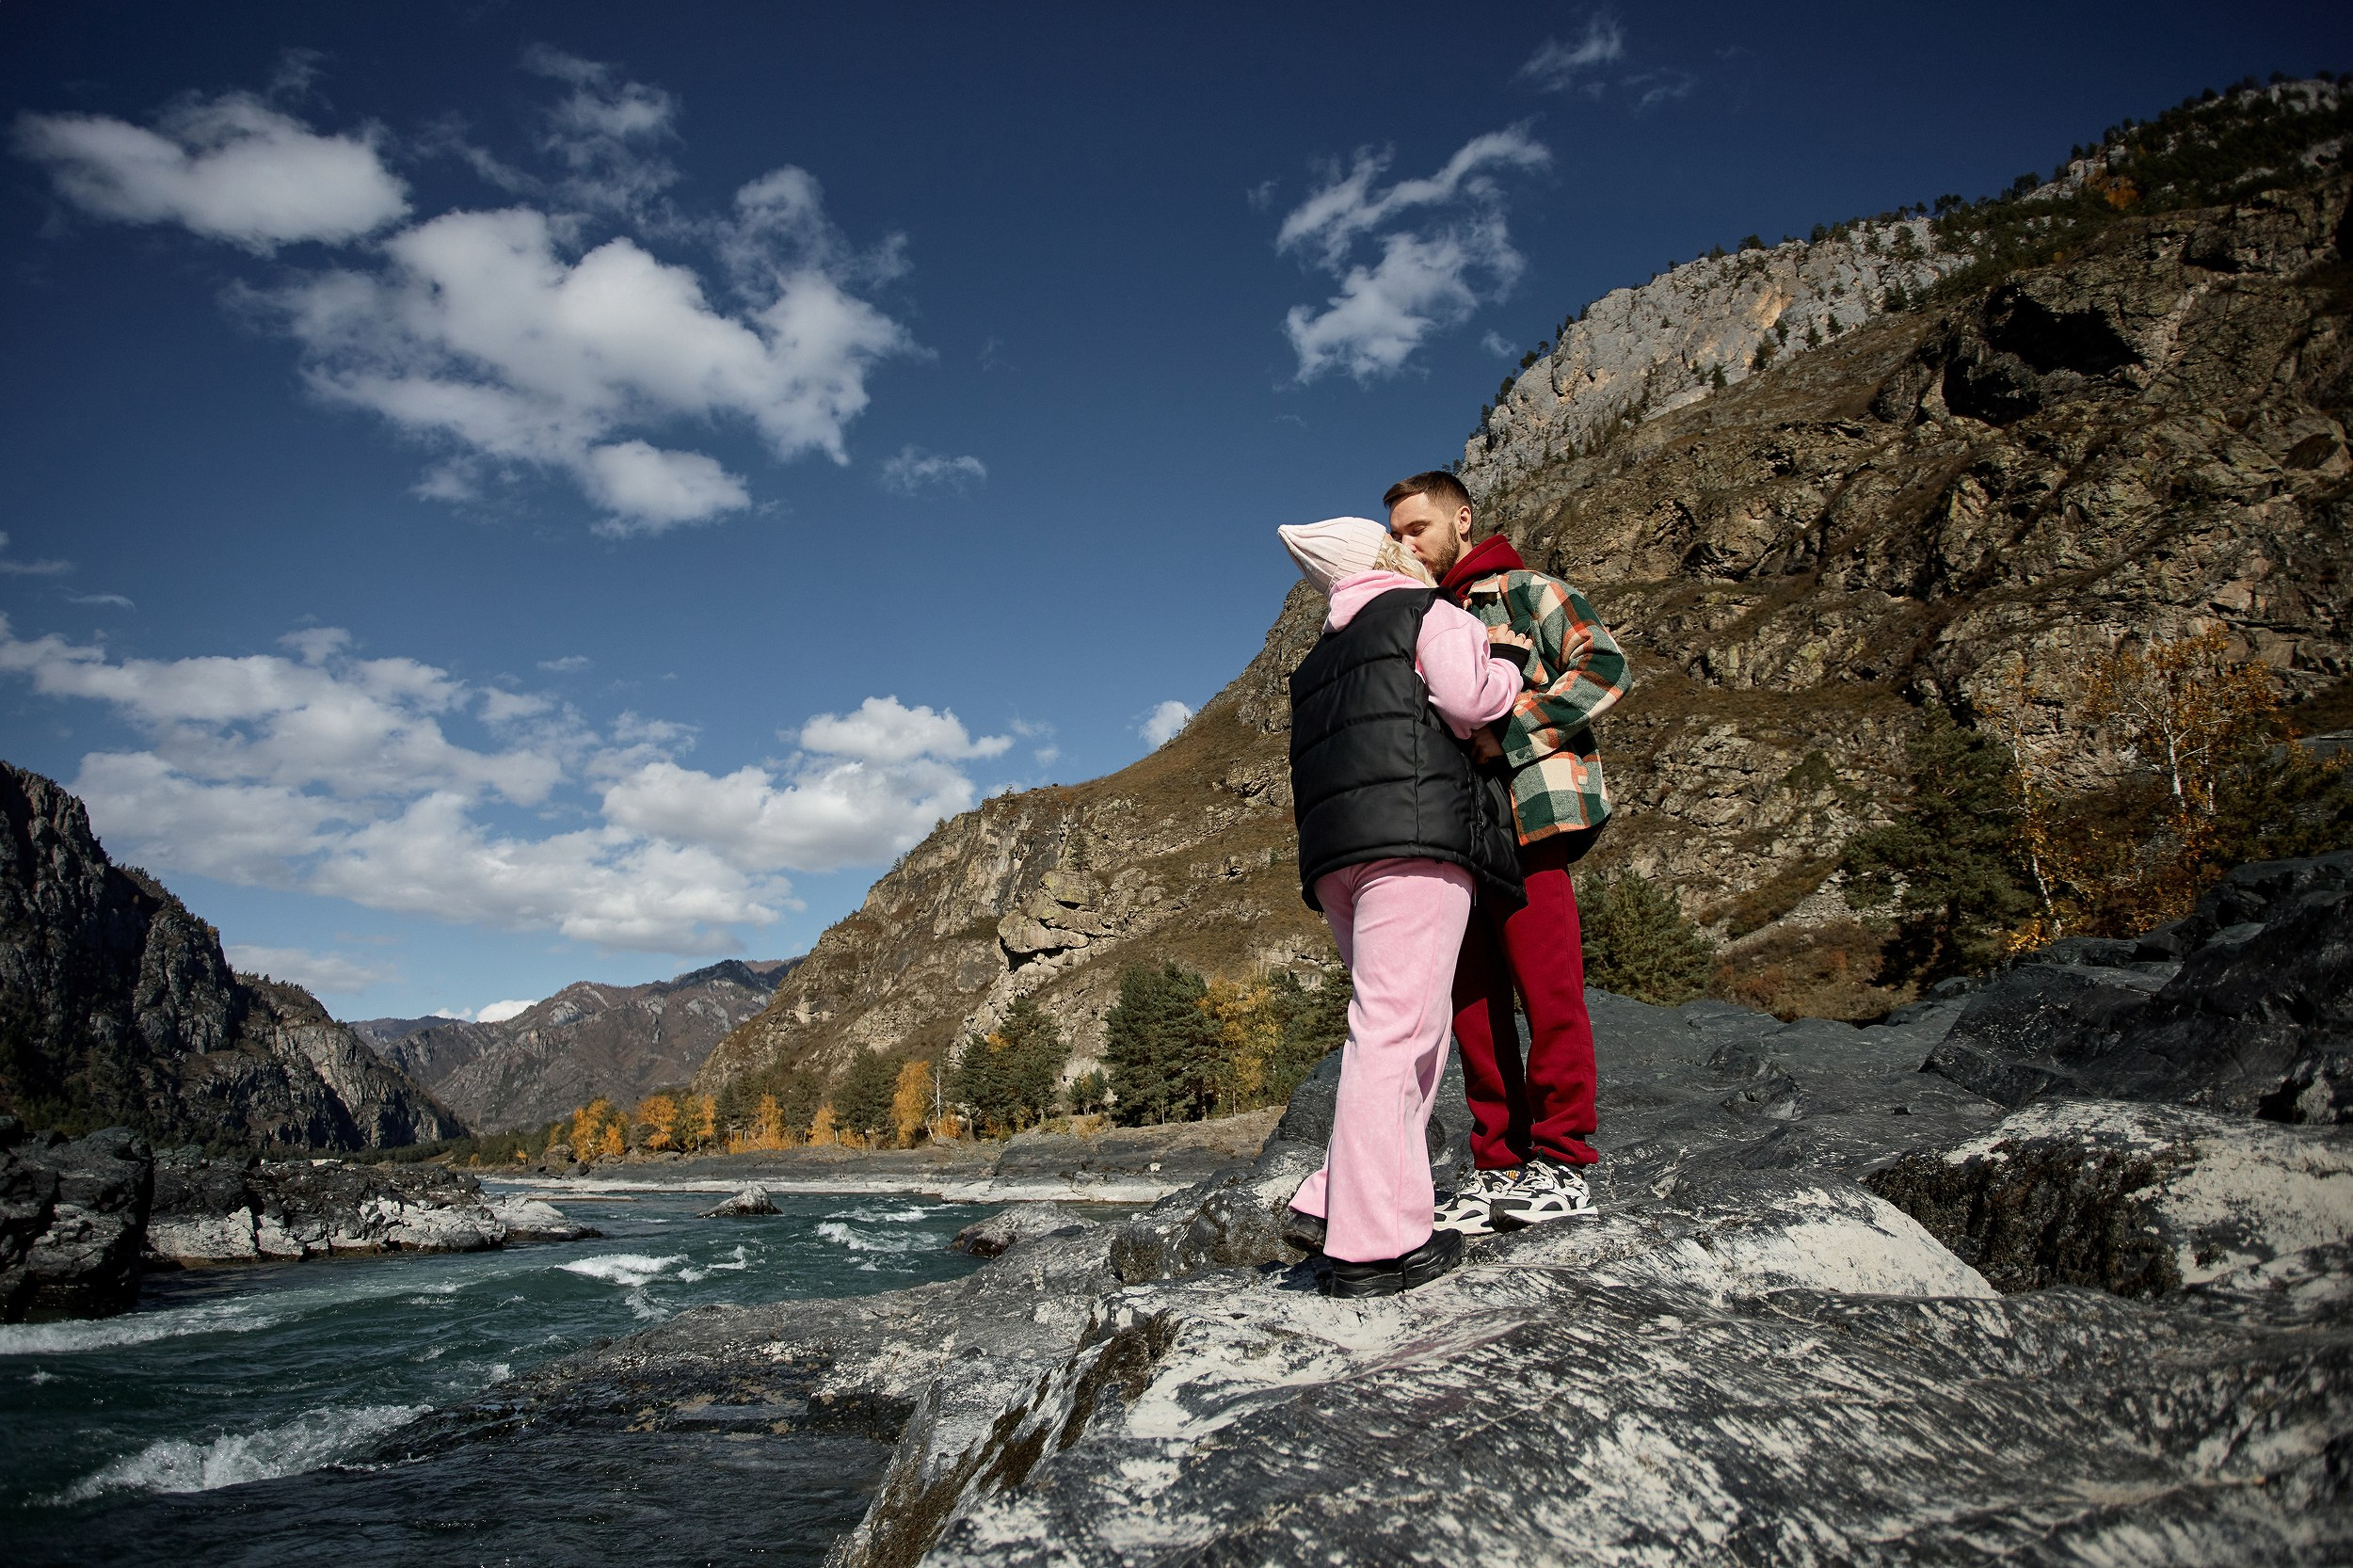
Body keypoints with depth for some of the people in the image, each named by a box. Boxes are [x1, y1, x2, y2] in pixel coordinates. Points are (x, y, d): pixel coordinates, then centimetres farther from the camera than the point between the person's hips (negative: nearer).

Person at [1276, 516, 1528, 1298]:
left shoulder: (1321, 658, 31)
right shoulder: (1431, 614, 9)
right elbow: (1470, 699, -4)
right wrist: (1508, 664, 12)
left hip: (1333, 851, 8)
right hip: (1415, 836, -8)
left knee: (1412, 1025, 13)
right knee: (1395, 1026, -12)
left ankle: (1337, 1200, 6)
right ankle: (1372, 1245, -13)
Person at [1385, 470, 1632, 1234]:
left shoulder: (1526, 592, 5)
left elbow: (1606, 667, -7)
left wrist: (1507, 733, -15)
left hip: (1530, 815, -7)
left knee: (1549, 991, -6)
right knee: (1474, 1002, 5)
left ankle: (1563, 1164, 2)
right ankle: (1500, 1167, 11)